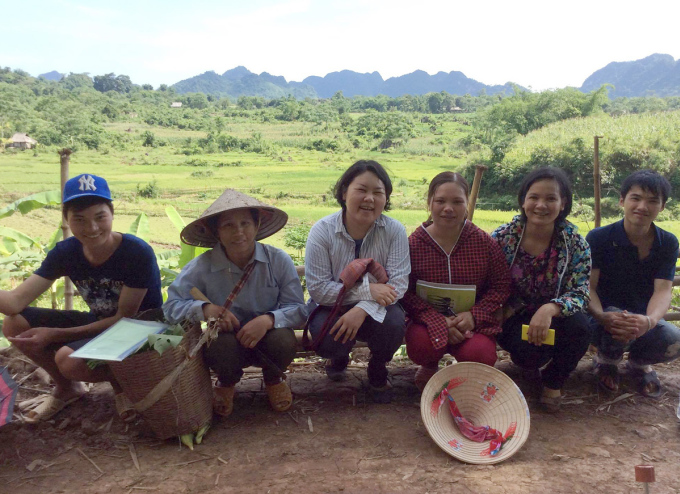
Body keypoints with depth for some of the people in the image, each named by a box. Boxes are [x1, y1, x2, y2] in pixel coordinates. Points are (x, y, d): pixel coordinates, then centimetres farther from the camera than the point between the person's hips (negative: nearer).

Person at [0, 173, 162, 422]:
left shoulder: (138, 253, -25)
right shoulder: (65, 252, -9)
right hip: (98, 323, 6)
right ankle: (66, 388, 13)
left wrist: (55, 335, -23)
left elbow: (125, 319, -21)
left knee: (68, 359, -32)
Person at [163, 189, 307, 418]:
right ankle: (226, 384, 6)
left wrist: (268, 319, -35)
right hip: (228, 341, -1)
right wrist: (205, 308, -33)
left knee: (283, 340, -33)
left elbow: (298, 309, -14)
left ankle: (273, 379, 8)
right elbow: (171, 306, -13)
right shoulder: (201, 267, -15)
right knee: (222, 344, -36)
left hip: (267, 337, 1)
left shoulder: (279, 260, -14)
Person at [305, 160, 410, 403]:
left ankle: (377, 369, 6)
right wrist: (367, 290, -29)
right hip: (332, 307, 0)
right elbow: (318, 288, -20)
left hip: (375, 308, 1)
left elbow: (398, 284, -18)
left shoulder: (394, 230, -12)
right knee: (326, 338, -30)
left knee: (393, 325, -31)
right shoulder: (322, 230, -16)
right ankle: (339, 357, 13)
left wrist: (363, 309, -34)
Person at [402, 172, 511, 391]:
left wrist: (474, 315, -16)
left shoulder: (485, 243, -4)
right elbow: (406, 293, -10)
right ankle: (429, 367, 10)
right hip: (429, 320, -1)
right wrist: (440, 321, -23)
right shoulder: (414, 243, -8)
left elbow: (501, 285, 0)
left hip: (472, 321, 1)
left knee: (480, 355, -28)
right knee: (420, 346, -32)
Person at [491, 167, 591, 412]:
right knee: (529, 352, -34)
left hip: (554, 318, 2)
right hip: (514, 318, -2)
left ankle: (553, 382, 0)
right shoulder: (502, 238, -11)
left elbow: (580, 295, -16)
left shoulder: (576, 244, -10)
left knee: (579, 326, -32)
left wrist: (551, 309, -36)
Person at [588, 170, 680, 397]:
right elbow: (588, 287, -16)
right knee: (618, 327, -37)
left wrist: (649, 321, -36)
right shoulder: (599, 238, -10)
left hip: (643, 321, 2)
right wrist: (602, 316, -38)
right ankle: (607, 360, 2)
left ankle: (639, 361, 9)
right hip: (606, 319, -2)